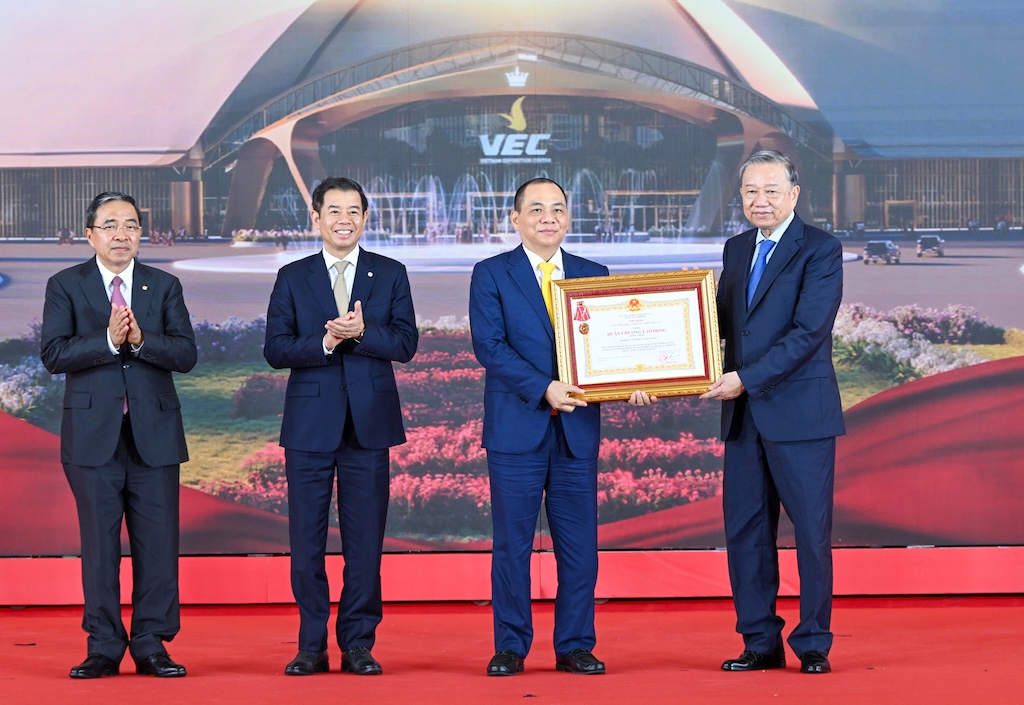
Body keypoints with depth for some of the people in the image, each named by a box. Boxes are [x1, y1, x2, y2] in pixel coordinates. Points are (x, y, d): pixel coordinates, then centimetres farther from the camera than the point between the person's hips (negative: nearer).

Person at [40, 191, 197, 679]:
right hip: (93, 432, -1)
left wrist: (140, 339, -19)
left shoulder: (165, 287, 9)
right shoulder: (65, 286, 4)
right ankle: (104, 647, 10)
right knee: (99, 542, 2)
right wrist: (109, 340, -21)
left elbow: (186, 354, -2)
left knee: (158, 542, 1)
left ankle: (151, 646, 8)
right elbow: (53, 354, -8)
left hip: (154, 432, 1)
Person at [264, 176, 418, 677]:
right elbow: (275, 349, -1)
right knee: (306, 541, 2)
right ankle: (312, 646, 11)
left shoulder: (390, 275, 8)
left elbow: (406, 344, -2)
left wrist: (361, 332, -18)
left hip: (369, 423, 0)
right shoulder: (293, 278, 7)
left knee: (365, 541, 2)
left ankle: (358, 644, 10)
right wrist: (324, 342, -17)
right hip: (310, 424, 0)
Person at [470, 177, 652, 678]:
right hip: (516, 428, -3)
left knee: (579, 544, 5)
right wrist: (544, 389, -20)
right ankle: (510, 647, 12)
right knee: (512, 543, 2)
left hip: (578, 430, 3)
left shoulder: (594, 276, 11)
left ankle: (575, 646, 13)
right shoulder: (491, 275, 1)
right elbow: (490, 346, -9)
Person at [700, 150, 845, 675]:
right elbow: (722, 321, 15)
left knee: (811, 531, 1)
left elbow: (809, 331, -15)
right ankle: (761, 643, 15)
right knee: (745, 529, 6)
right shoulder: (736, 249, 14)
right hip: (745, 414, 6)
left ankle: (813, 645, 11)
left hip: (800, 411, -6)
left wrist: (746, 378, -19)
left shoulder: (820, 250, -7)